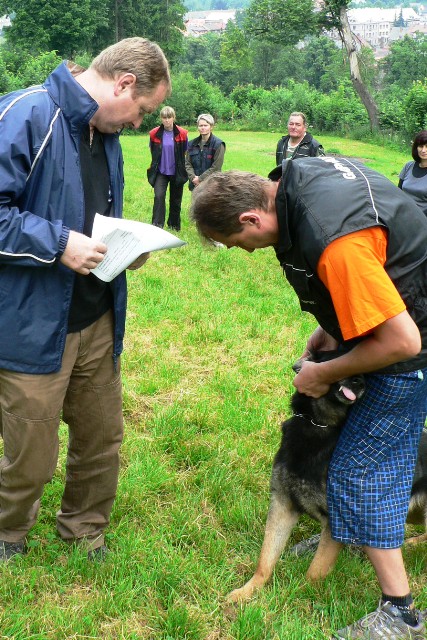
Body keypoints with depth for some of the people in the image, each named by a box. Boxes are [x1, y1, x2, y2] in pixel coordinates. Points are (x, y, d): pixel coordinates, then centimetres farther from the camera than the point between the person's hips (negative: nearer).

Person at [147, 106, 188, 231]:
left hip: (177, 172, 1)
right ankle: (157, 224, -20)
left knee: (175, 200, 11)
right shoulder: (155, 134, -6)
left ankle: (174, 225, 27)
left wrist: (180, 166, 12)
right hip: (160, 172, -1)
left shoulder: (182, 134, -7)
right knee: (159, 196, -19)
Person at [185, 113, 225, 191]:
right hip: (195, 184, 5)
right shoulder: (192, 144, 10)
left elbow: (216, 167, -11)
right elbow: (187, 163, 9)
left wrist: (200, 179, -13)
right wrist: (193, 177, -9)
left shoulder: (218, 144, -6)